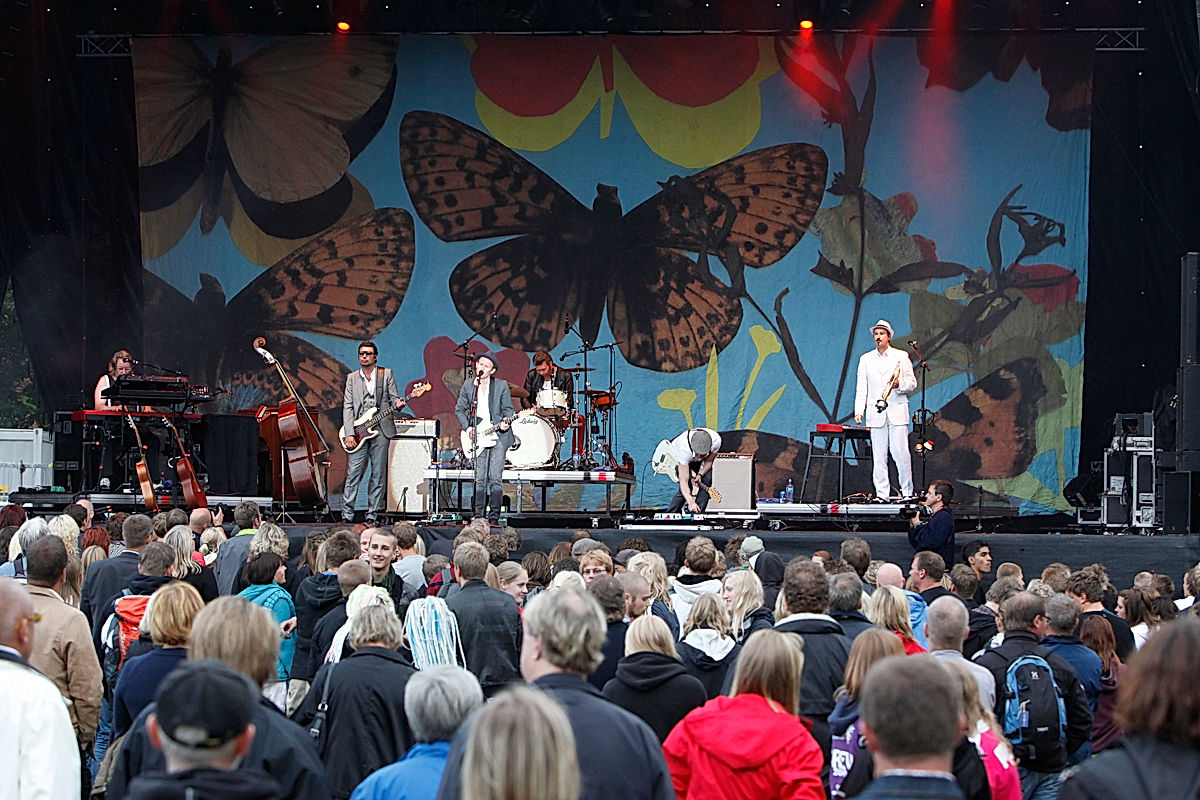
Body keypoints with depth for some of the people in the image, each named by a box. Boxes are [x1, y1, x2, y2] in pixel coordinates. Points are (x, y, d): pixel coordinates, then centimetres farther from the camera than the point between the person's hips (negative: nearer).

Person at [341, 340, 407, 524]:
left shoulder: (386, 374, 9)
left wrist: (398, 405, -17)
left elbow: (394, 398, 9)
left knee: (378, 476, 1)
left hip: (380, 431, 0)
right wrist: (349, 434, -6)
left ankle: (372, 515, 5)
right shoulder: (352, 378, 11)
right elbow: (347, 407, 5)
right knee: (353, 475, -4)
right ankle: (347, 515, -1)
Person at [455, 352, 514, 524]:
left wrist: (506, 422, -16)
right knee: (479, 479, 1)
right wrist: (467, 428, -1)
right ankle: (478, 516, 4)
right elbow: (459, 409, 12)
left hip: (498, 435, -2)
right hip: (478, 438, 2)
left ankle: (494, 517, -7)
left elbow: (508, 408, 5)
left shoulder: (502, 385, 2)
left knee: (495, 479, -8)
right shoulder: (468, 386, 8)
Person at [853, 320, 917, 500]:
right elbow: (861, 388, 12)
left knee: (901, 454, -9)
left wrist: (899, 385, -12)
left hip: (897, 411, -2)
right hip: (876, 414, 2)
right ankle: (882, 494, 0)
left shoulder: (901, 356, 9)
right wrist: (858, 411, 2)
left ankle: (907, 492, -1)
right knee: (878, 457, -2)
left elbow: (912, 383, 9)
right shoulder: (866, 359, 15)